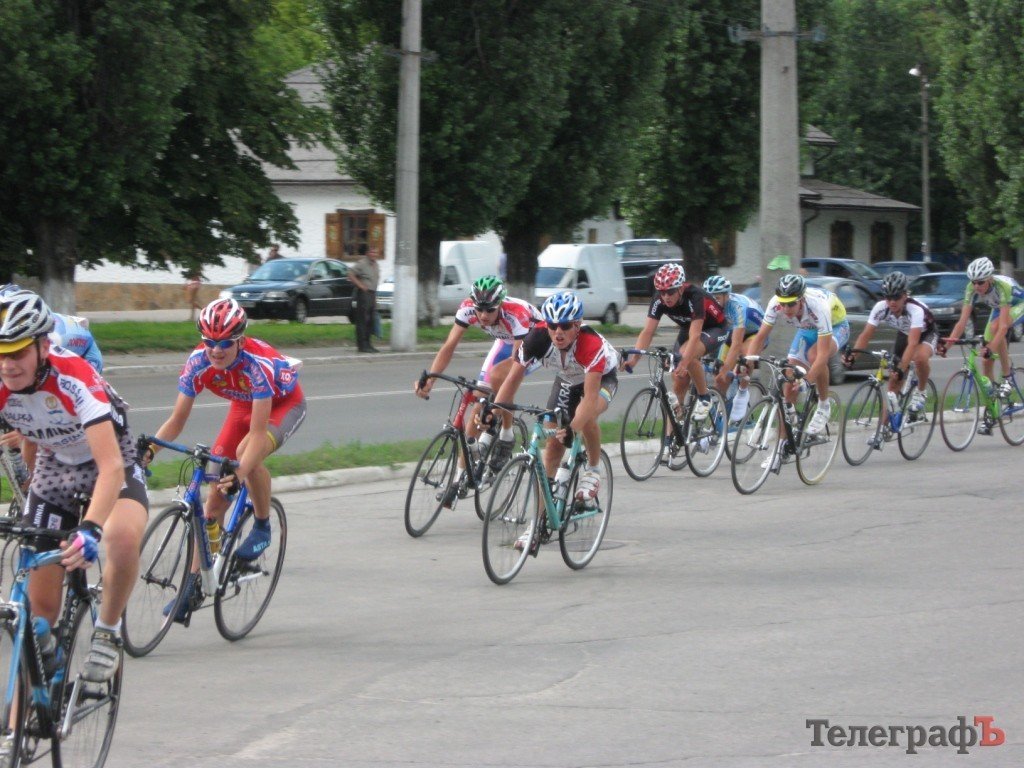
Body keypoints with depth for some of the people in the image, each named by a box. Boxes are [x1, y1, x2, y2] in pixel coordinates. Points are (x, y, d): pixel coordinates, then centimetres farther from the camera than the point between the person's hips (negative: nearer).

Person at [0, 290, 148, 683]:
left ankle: (107, 633, -11)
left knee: (123, 536, -36)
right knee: (41, 601, -1)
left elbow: (110, 466, -45)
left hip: (110, 461, -4)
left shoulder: (74, 379, -36)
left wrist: (90, 528, -58)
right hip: (54, 465, 4)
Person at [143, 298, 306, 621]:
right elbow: (177, 420, -18)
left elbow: (258, 433, -40)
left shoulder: (257, 364, -37)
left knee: (247, 453, -35)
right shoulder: (198, 362, -24)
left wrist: (240, 472, -54)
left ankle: (263, 527, -10)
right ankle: (194, 585, 0)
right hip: (244, 406, 5)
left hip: (284, 403, -5)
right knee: (216, 495, -5)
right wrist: (149, 450, -34)